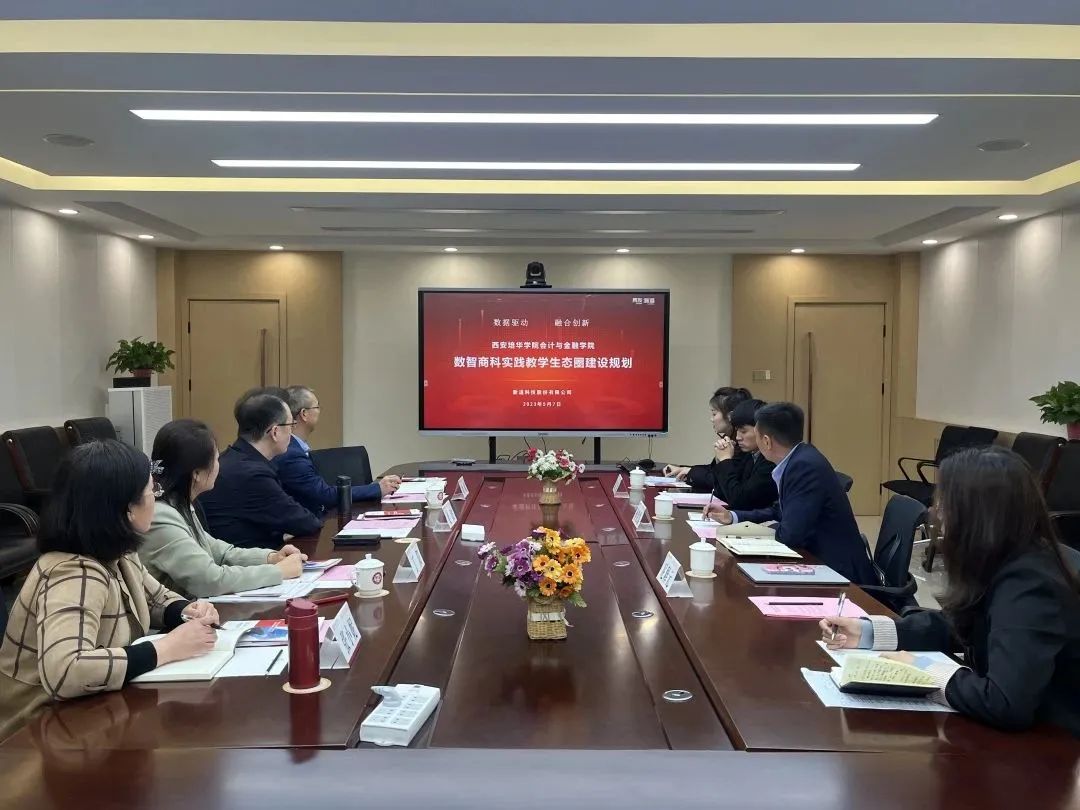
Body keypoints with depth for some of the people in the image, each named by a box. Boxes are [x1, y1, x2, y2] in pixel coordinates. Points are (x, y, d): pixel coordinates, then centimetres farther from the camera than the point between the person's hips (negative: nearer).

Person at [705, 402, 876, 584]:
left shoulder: (806, 466, -23)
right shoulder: (798, 459, 5)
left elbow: (790, 535, -24)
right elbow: (779, 512, 16)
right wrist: (732, 517, 9)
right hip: (818, 562, 8)